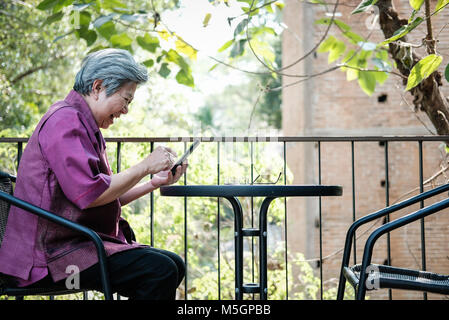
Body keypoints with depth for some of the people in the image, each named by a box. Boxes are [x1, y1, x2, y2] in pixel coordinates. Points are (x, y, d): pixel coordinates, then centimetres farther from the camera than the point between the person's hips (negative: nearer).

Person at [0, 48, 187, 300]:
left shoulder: (86, 126, 21)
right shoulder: (65, 120, -13)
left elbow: (107, 199, 22)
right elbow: (88, 194, -23)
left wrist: (155, 183, 13)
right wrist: (144, 167, -13)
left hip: (78, 242, 11)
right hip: (51, 253, -11)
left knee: (175, 265, 3)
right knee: (160, 270, -23)